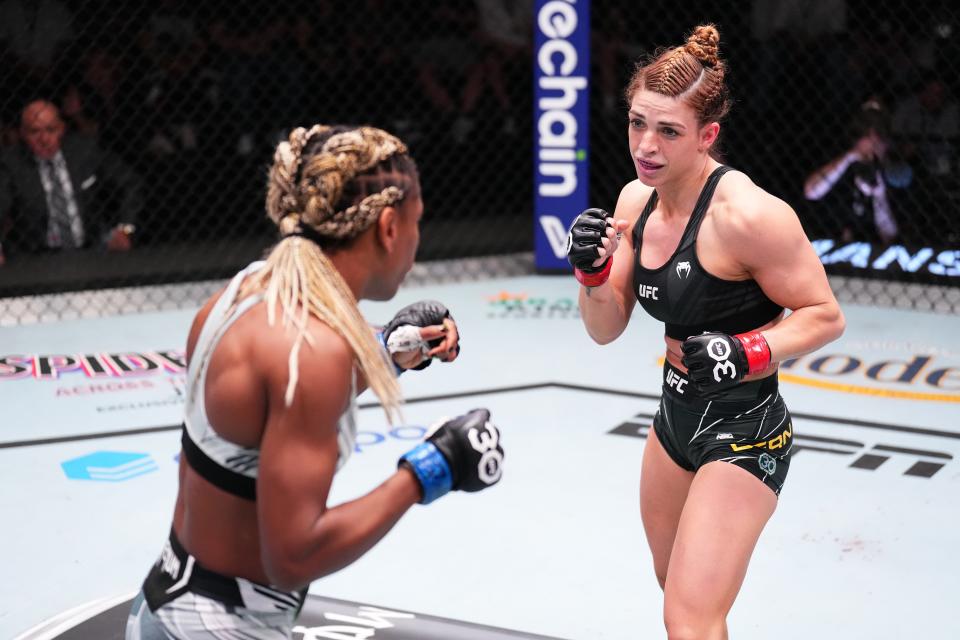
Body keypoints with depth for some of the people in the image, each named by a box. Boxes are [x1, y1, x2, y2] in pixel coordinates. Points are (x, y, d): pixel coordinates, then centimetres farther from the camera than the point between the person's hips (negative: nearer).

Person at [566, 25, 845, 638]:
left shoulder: (747, 214, -25)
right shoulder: (636, 200, -2)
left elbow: (825, 315, -17)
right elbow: (606, 329, 2)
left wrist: (747, 353, -31)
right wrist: (592, 271, -17)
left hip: (743, 432, -8)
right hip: (677, 415, 8)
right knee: (676, 588, 27)